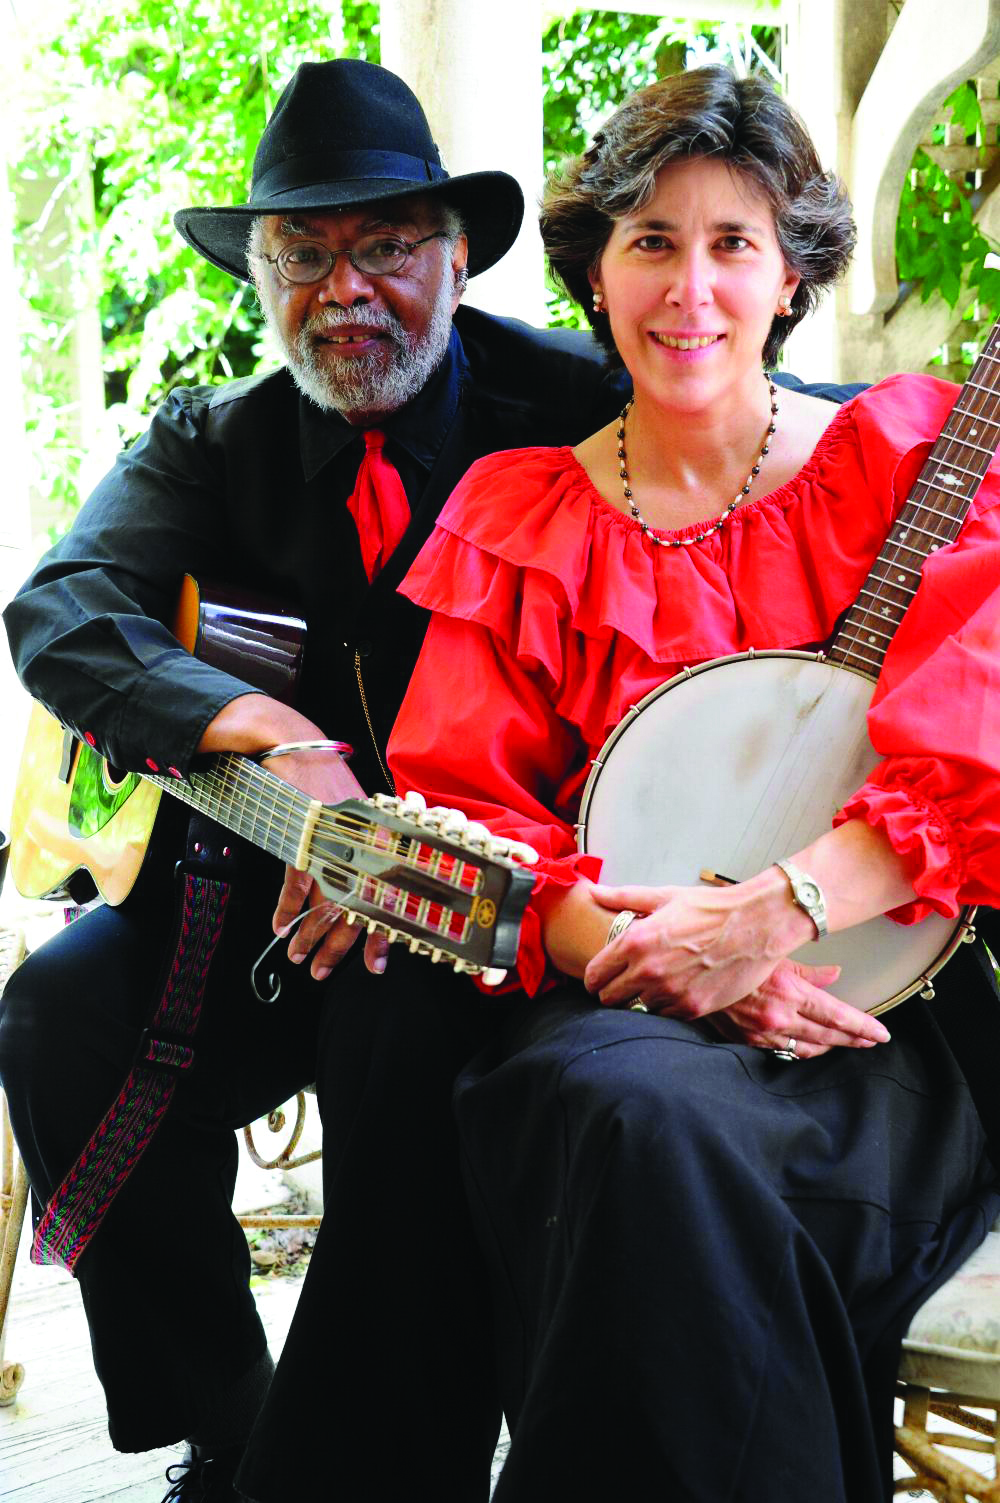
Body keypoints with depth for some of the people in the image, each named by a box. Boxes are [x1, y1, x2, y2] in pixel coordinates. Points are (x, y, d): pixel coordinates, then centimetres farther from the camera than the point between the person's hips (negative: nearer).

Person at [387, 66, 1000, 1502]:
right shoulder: (520, 518, 13)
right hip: (615, 992, 2)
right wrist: (640, 948, -14)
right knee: (637, 1115, -35)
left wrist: (779, 910, -19)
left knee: (723, 1150, -36)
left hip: (870, 1002, -1)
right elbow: (458, 795, 5)